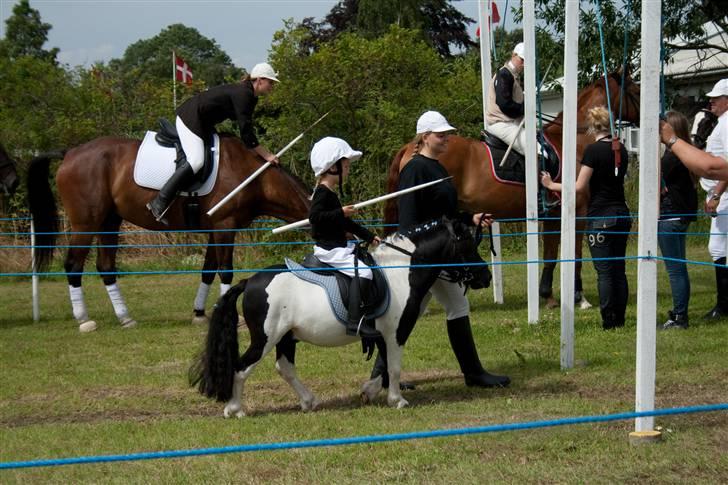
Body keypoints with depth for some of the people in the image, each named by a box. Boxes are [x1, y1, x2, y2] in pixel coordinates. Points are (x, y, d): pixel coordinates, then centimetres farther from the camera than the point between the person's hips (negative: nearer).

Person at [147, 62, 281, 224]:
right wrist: (267, 155, -19)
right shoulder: (243, 95, -22)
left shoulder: (249, 95, 10)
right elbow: (246, 135, -25)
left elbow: (246, 129, 17)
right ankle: (159, 204, -26)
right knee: (196, 161, -25)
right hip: (190, 119, -11)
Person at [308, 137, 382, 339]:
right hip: (329, 250, -11)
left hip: (338, 247, 11)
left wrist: (369, 236, 24)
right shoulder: (323, 193, -13)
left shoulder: (329, 193, 19)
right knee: (363, 272, -24)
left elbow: (345, 223, 26)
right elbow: (315, 216, -28)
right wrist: (341, 213, -26)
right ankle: (355, 322, -30)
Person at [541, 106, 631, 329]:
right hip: (622, 214, 7)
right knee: (619, 270, 10)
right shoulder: (621, 149, 8)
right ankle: (620, 319, 12)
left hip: (600, 216, -7)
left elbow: (580, 187, -13)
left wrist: (552, 185, -1)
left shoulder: (594, 150, -13)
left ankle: (609, 321, -3)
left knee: (604, 271, -3)